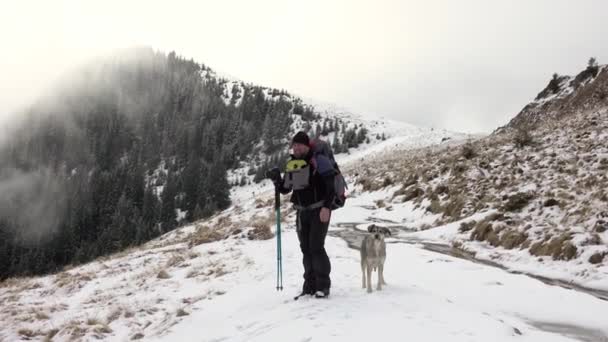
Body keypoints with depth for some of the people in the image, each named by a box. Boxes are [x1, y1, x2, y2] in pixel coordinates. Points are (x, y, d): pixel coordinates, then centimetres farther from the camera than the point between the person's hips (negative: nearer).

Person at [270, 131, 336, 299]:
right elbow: (285, 189, 14)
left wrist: (326, 207, -23)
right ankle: (310, 286, 18)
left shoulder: (319, 161, -11)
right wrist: (276, 179, -6)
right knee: (306, 249, 9)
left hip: (319, 210, -6)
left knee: (316, 247, -11)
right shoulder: (291, 165, 8)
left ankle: (323, 285, 1)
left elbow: (332, 186, -14)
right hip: (302, 212, 6)